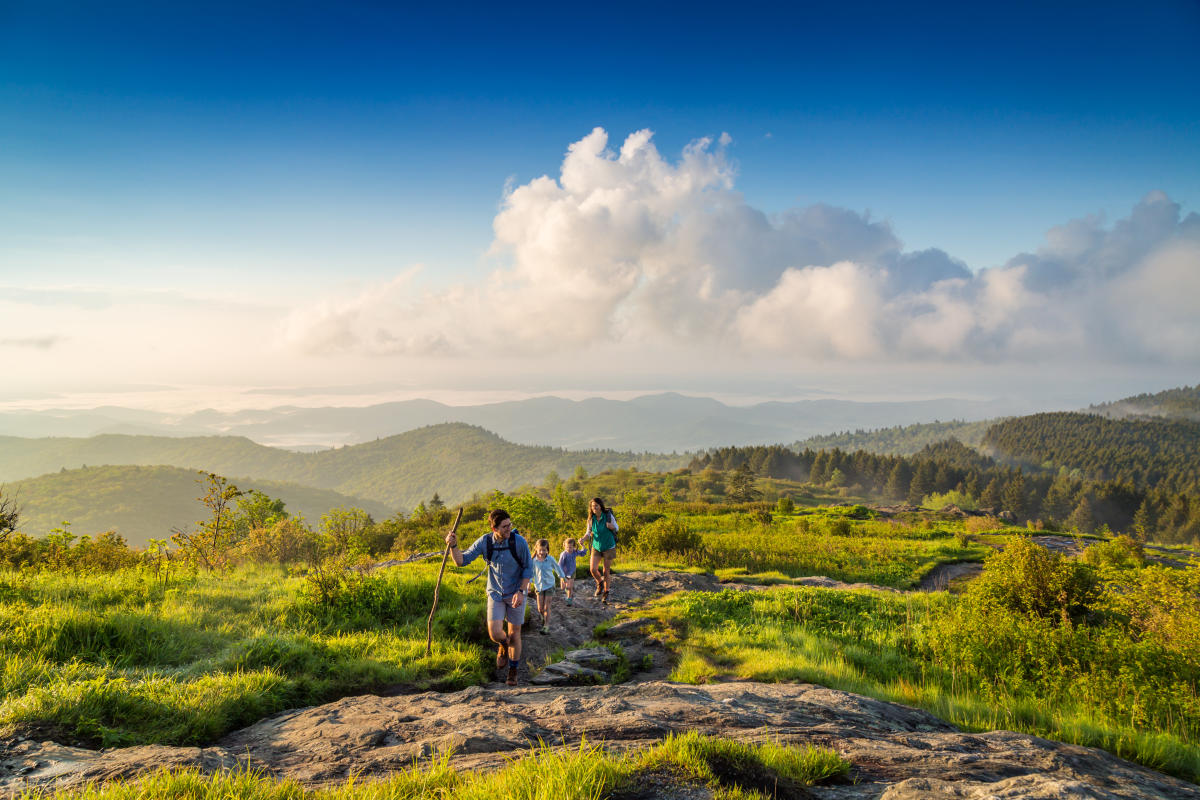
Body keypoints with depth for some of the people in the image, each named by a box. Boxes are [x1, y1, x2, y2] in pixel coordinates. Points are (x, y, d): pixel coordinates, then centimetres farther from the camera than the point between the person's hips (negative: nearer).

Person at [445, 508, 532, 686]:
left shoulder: (519, 541, -20)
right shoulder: (485, 542, -14)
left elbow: (528, 568, -9)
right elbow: (461, 560, -11)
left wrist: (521, 592, -19)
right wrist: (453, 546, -29)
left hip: (516, 593, -1)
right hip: (495, 593, 1)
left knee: (514, 633, 6)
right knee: (495, 633, -11)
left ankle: (513, 673, 25)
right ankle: (504, 646, 28)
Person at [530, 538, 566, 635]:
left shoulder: (550, 559, -12)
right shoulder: (534, 560, -11)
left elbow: (557, 568, 3)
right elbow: (531, 572, 1)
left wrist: (563, 577, 11)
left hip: (549, 585, -1)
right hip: (539, 586, 2)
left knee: (546, 607, -3)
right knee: (540, 608, 5)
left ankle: (546, 626, 4)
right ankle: (544, 617, 37)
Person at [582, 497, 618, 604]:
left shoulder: (608, 516, -16)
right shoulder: (591, 519, -9)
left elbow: (617, 529, -2)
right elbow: (589, 533, 0)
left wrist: (611, 527, -25)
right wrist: (583, 539, -21)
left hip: (609, 547, -2)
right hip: (596, 547, 2)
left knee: (606, 572, 3)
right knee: (593, 569, -11)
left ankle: (606, 594, 23)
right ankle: (599, 584, 22)